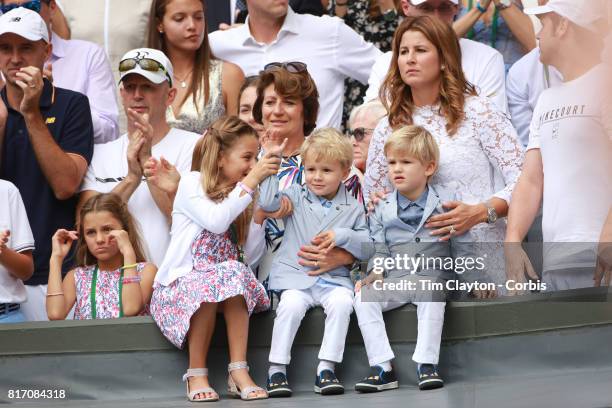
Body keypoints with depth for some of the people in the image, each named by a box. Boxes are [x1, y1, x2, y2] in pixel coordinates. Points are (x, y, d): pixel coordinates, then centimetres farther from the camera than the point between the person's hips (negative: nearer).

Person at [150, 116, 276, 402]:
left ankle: (239, 371, -32)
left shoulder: (239, 197, 13)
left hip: (226, 282, 4)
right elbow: (216, 221, -23)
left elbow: (250, 259, 7)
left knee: (236, 272, -29)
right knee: (207, 285, -37)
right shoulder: (192, 184, -3)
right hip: (180, 282, -4)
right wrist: (251, 181, -18)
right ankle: (196, 374, -23)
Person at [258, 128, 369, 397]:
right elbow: (269, 203, -8)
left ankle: (326, 370, -23)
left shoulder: (353, 208, 9)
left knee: (342, 303, -30)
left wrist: (341, 236, -11)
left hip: (334, 277, 1)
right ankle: (276, 370, -20)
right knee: (292, 304, -30)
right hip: (295, 275, 0)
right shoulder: (297, 197, 10)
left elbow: (367, 246, 6)